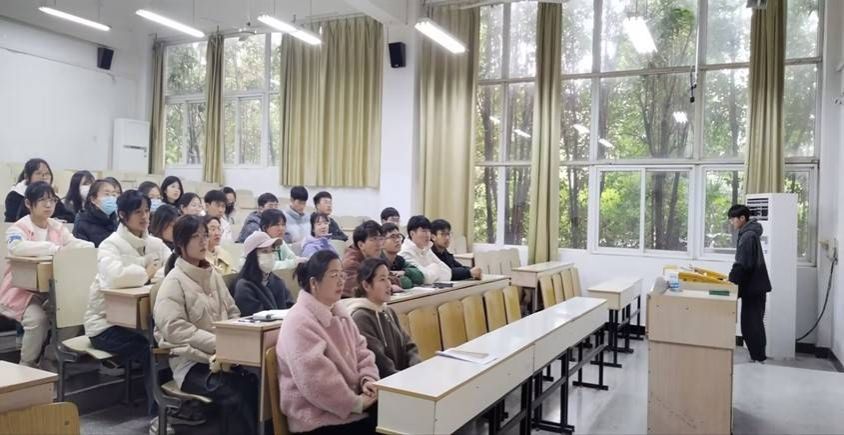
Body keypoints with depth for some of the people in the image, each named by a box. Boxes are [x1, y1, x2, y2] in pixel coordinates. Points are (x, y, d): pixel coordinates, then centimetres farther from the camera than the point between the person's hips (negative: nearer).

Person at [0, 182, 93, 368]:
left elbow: (75, 243, -5)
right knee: (37, 318, -29)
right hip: (22, 291, -5)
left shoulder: (58, 227, 9)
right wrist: (54, 248, -37)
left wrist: (92, 248, -28)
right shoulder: (17, 228, -9)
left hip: (50, 290, 5)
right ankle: (27, 366, -3)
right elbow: (17, 247, -31)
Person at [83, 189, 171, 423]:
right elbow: (115, 277, -36)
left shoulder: (156, 243, 5)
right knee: (151, 351, -23)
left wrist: (153, 274, -22)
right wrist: (146, 274, -20)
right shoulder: (111, 245, -14)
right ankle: (158, 412, -8)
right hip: (106, 323, -5)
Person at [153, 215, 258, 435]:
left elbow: (233, 314, 20)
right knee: (234, 395, -31)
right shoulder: (174, 281, -5)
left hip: (223, 357, 5)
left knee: (258, 383, -24)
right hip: (191, 362, -5)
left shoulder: (213, 275, 15)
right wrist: (218, 343, -21)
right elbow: (175, 329, -16)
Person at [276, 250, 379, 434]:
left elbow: (360, 351, 13)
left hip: (349, 403, 8)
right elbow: (316, 381, -24)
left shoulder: (339, 313, 10)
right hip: (320, 419, -8)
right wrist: (356, 403, -18)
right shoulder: (299, 323, -19)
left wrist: (367, 379, -6)